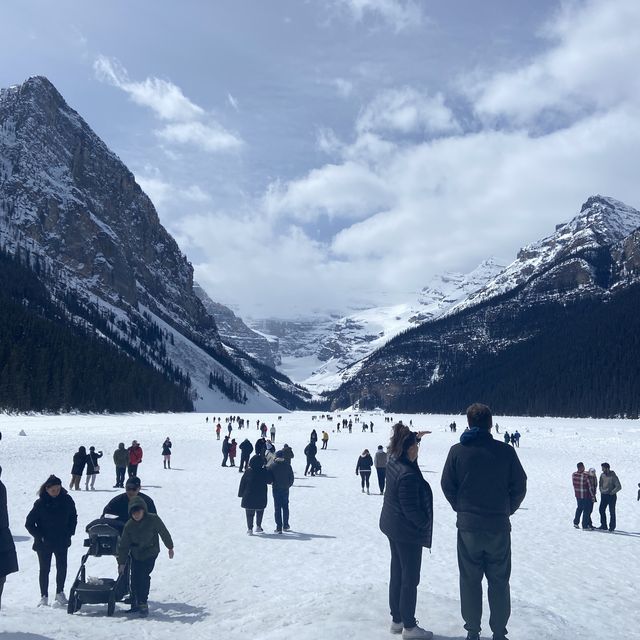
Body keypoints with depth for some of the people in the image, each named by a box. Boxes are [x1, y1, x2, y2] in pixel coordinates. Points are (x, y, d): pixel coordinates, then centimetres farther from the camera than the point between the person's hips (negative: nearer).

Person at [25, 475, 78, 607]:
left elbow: (73, 517, 10)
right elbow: (29, 523, -6)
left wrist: (70, 532, 0)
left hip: (62, 542, 2)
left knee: (62, 567, 8)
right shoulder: (40, 503, -13)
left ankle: (60, 593, 25)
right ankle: (44, 597, 16)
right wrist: (40, 536, -12)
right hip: (44, 543, -2)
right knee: (45, 569, 6)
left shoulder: (67, 500, -6)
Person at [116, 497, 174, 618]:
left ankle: (143, 604, -7)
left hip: (150, 553, -3)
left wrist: (170, 548, 6)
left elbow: (164, 533, -4)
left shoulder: (153, 519, -17)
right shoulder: (129, 525, -8)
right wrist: (122, 562, -1)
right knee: (134, 579, 2)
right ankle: (135, 604, 17)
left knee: (143, 576, -15)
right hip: (135, 555, 4)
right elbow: (123, 545, -1)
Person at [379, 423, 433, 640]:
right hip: (408, 531, -9)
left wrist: (415, 436, 17)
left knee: (397, 573, 19)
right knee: (410, 579, 4)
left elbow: (402, 448, 23)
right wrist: (425, 524, -10)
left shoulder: (393, 461, -2)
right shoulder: (408, 475, -29)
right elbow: (410, 508, -25)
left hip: (391, 525, 9)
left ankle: (397, 620, 30)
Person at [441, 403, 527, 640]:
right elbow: (519, 486, -3)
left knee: (470, 580, 11)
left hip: (468, 526, 0)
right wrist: (506, 511, 11)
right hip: (499, 527, 0)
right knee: (499, 581, 12)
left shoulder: (457, 451, -6)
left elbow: (447, 485, -1)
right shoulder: (505, 451, -7)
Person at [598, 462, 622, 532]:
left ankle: (612, 527, 8)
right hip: (603, 495, 6)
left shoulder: (613, 476, -13)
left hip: (611, 496, -6)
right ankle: (603, 525, 12)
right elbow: (600, 484, 20)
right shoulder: (602, 475, 5)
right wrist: (601, 490, 7)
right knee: (601, 510, 4)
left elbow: (619, 486, -15)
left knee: (612, 512, 1)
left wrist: (612, 492, -15)